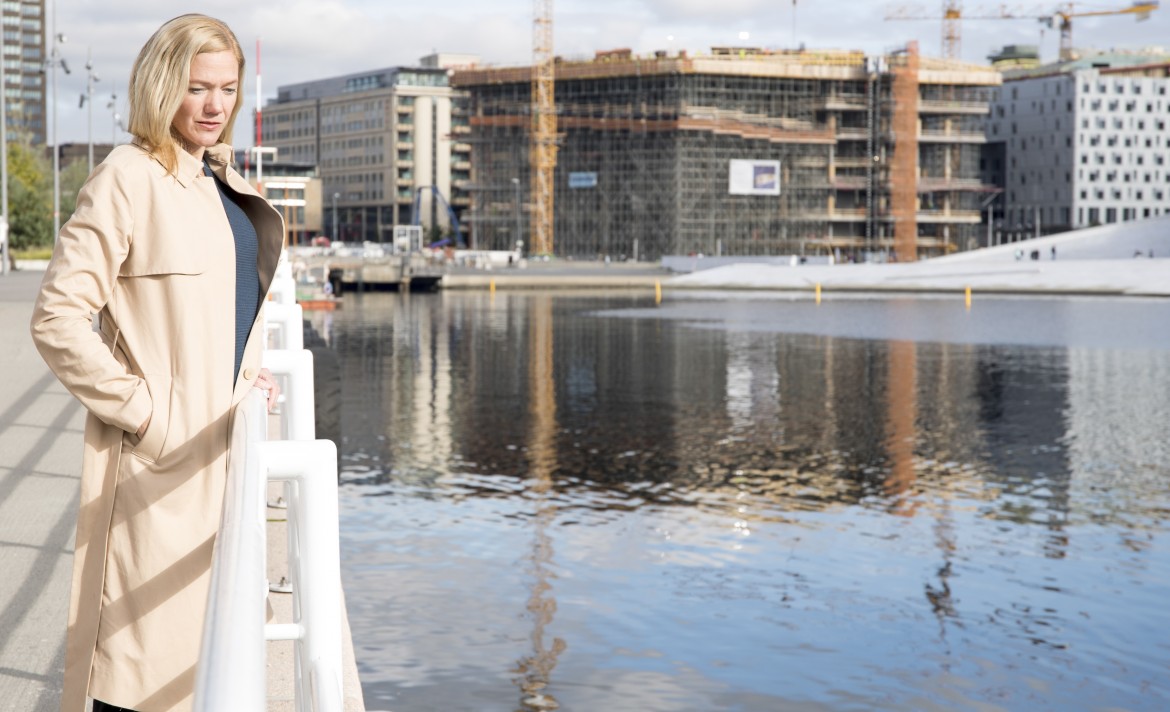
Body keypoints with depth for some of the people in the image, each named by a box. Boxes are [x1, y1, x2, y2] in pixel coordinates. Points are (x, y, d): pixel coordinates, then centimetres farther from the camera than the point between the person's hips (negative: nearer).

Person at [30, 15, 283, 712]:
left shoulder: (224, 183, 13)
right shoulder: (128, 179, -12)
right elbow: (58, 320, -18)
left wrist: (249, 374, 13)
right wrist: (142, 410, -18)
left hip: (223, 441, 9)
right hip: (160, 451, -8)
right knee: (147, 646, -4)